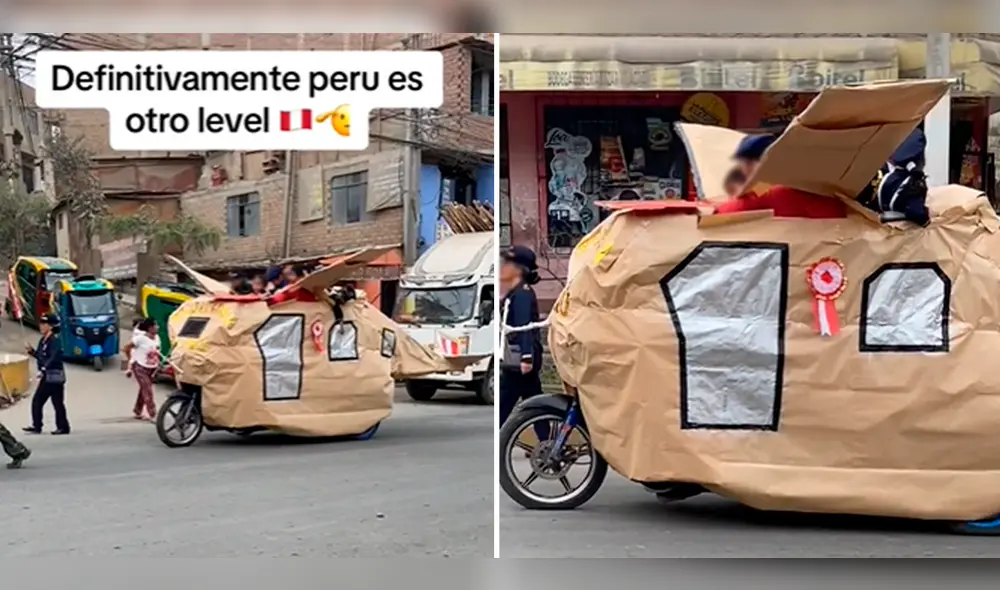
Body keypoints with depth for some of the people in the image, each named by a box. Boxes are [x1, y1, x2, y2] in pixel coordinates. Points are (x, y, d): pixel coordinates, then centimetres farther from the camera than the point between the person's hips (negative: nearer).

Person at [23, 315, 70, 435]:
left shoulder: (54, 341, -15)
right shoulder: (43, 340, 12)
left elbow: (54, 358, -25)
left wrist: (43, 369, -32)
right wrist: (32, 351, 6)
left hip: (54, 376, -10)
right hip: (46, 377, 10)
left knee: (57, 402, -3)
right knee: (37, 401, 9)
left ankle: (63, 427, 4)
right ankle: (36, 426, 14)